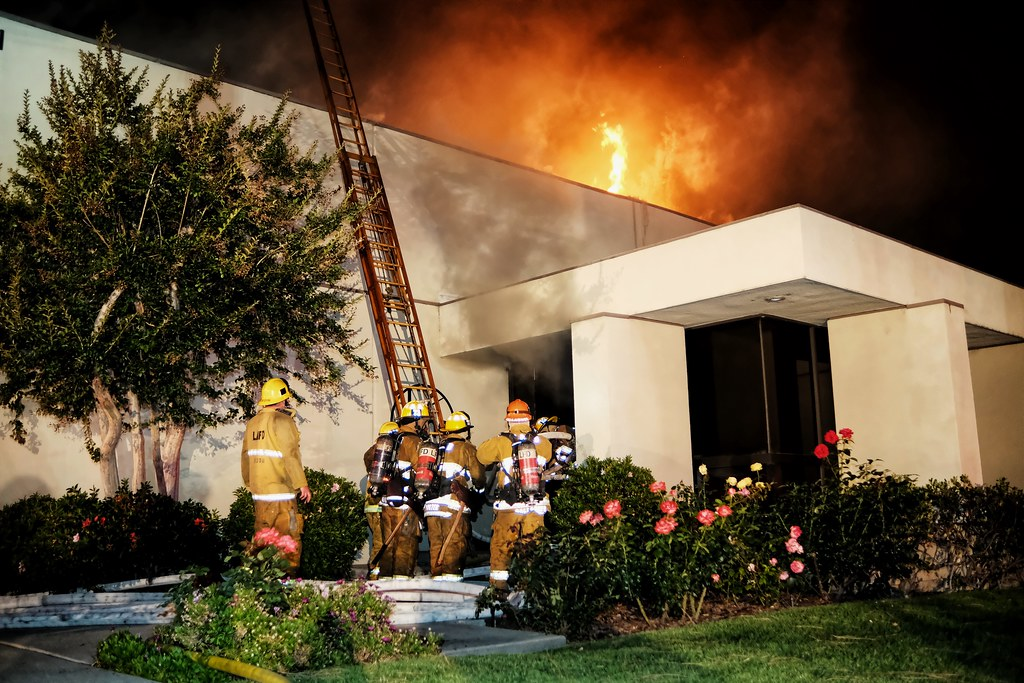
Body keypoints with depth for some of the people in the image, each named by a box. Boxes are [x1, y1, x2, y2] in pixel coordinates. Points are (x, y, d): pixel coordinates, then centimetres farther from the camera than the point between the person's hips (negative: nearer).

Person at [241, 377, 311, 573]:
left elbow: (246, 455, 15)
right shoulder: (282, 421, -12)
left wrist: (249, 482, 25)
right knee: (290, 538, -1)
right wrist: (302, 483, -11)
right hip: (281, 491, -8)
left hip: (258, 491, 8)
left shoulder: (252, 423, 11)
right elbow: (290, 455, -16)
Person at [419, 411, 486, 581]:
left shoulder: (435, 448, 21)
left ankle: (437, 573, 9)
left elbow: (419, 472, 21)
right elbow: (477, 475, 0)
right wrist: (477, 489, 19)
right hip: (453, 503, -6)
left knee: (436, 541, 10)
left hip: (430, 503, 6)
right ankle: (451, 572, -11)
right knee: (455, 540, -4)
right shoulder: (466, 448, 2)